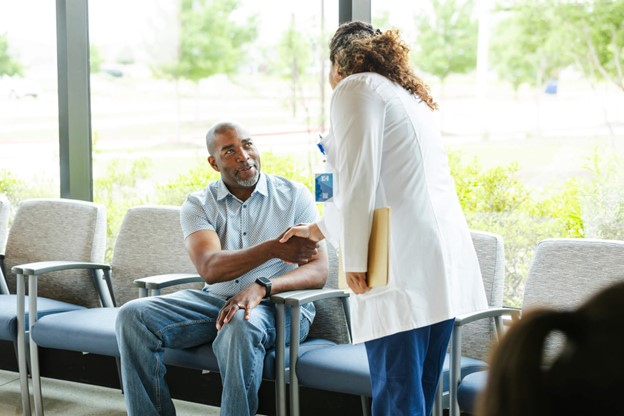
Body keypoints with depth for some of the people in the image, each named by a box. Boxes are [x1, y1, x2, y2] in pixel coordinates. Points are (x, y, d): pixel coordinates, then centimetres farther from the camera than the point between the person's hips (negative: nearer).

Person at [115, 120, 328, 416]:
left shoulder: (294, 195, -1)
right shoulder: (198, 205, 3)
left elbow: (318, 270, -10)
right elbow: (210, 268, -16)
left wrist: (262, 287, -29)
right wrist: (273, 249, -33)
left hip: (279, 304, -3)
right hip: (215, 300, 3)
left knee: (240, 327, -39)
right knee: (133, 316, -17)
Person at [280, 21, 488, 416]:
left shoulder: (356, 88, 0)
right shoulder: (409, 96, 27)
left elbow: (359, 179, -11)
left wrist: (355, 260, -10)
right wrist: (319, 229, 45)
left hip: (405, 262, -9)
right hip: (444, 258, 9)